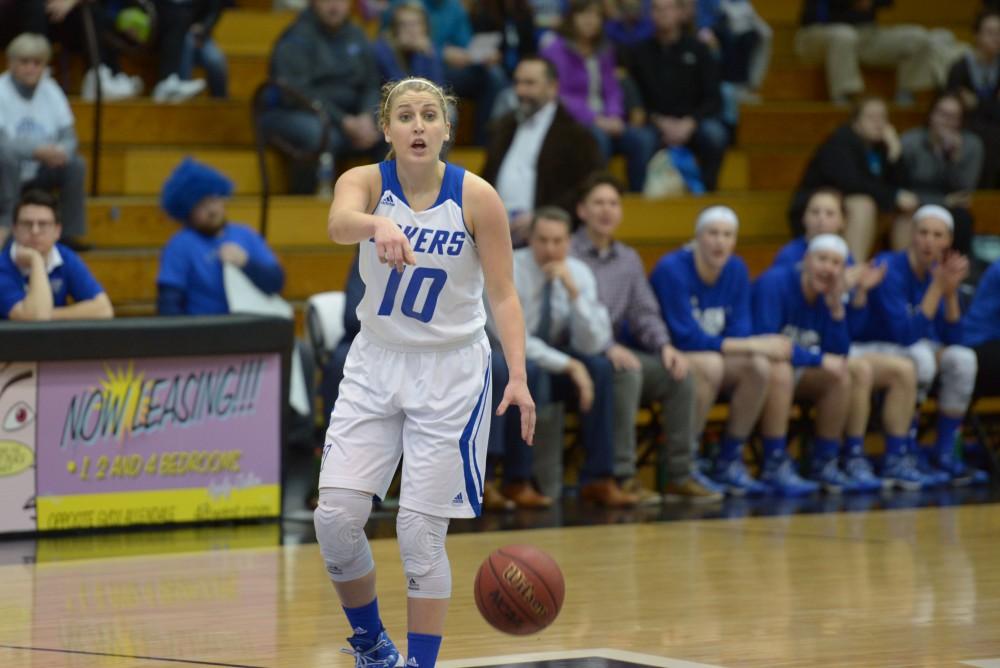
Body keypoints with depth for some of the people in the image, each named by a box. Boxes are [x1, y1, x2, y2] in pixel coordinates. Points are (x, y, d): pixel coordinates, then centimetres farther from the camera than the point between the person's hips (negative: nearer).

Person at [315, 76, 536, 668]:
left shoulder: (477, 197, -11)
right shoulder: (367, 181, -9)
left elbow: (504, 295, -8)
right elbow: (339, 222, -33)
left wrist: (518, 376, -22)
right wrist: (378, 225, -57)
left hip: (450, 374, -2)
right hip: (375, 366, 2)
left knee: (420, 533, -6)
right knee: (336, 516, -7)